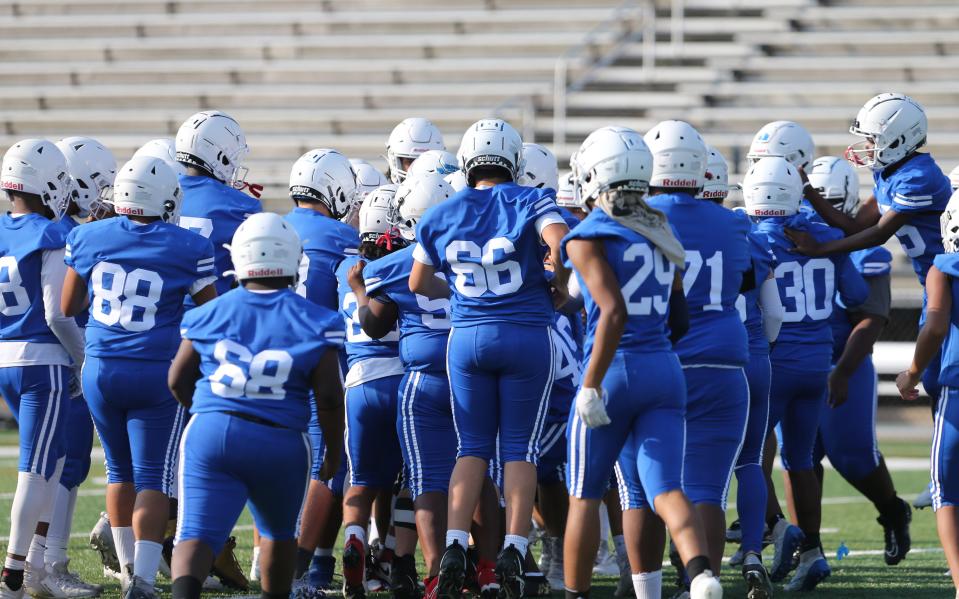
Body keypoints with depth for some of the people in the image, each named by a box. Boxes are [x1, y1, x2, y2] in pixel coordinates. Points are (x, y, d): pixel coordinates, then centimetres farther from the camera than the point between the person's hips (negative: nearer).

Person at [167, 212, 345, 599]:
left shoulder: (210, 315, 4)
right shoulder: (312, 323, -2)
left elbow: (178, 381, 11)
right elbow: (329, 397, -4)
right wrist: (334, 451, 11)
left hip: (210, 436, 0)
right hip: (280, 444, 0)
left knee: (197, 534, -8)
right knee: (278, 533, 24)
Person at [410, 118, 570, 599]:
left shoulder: (442, 216, 4)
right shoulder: (530, 202, -6)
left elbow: (419, 283, 14)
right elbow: (562, 244, -23)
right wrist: (559, 290, -5)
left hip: (468, 337, 2)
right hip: (527, 334, -2)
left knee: (472, 447, 10)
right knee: (520, 448, 5)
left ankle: (455, 545, -3)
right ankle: (513, 547, -4)